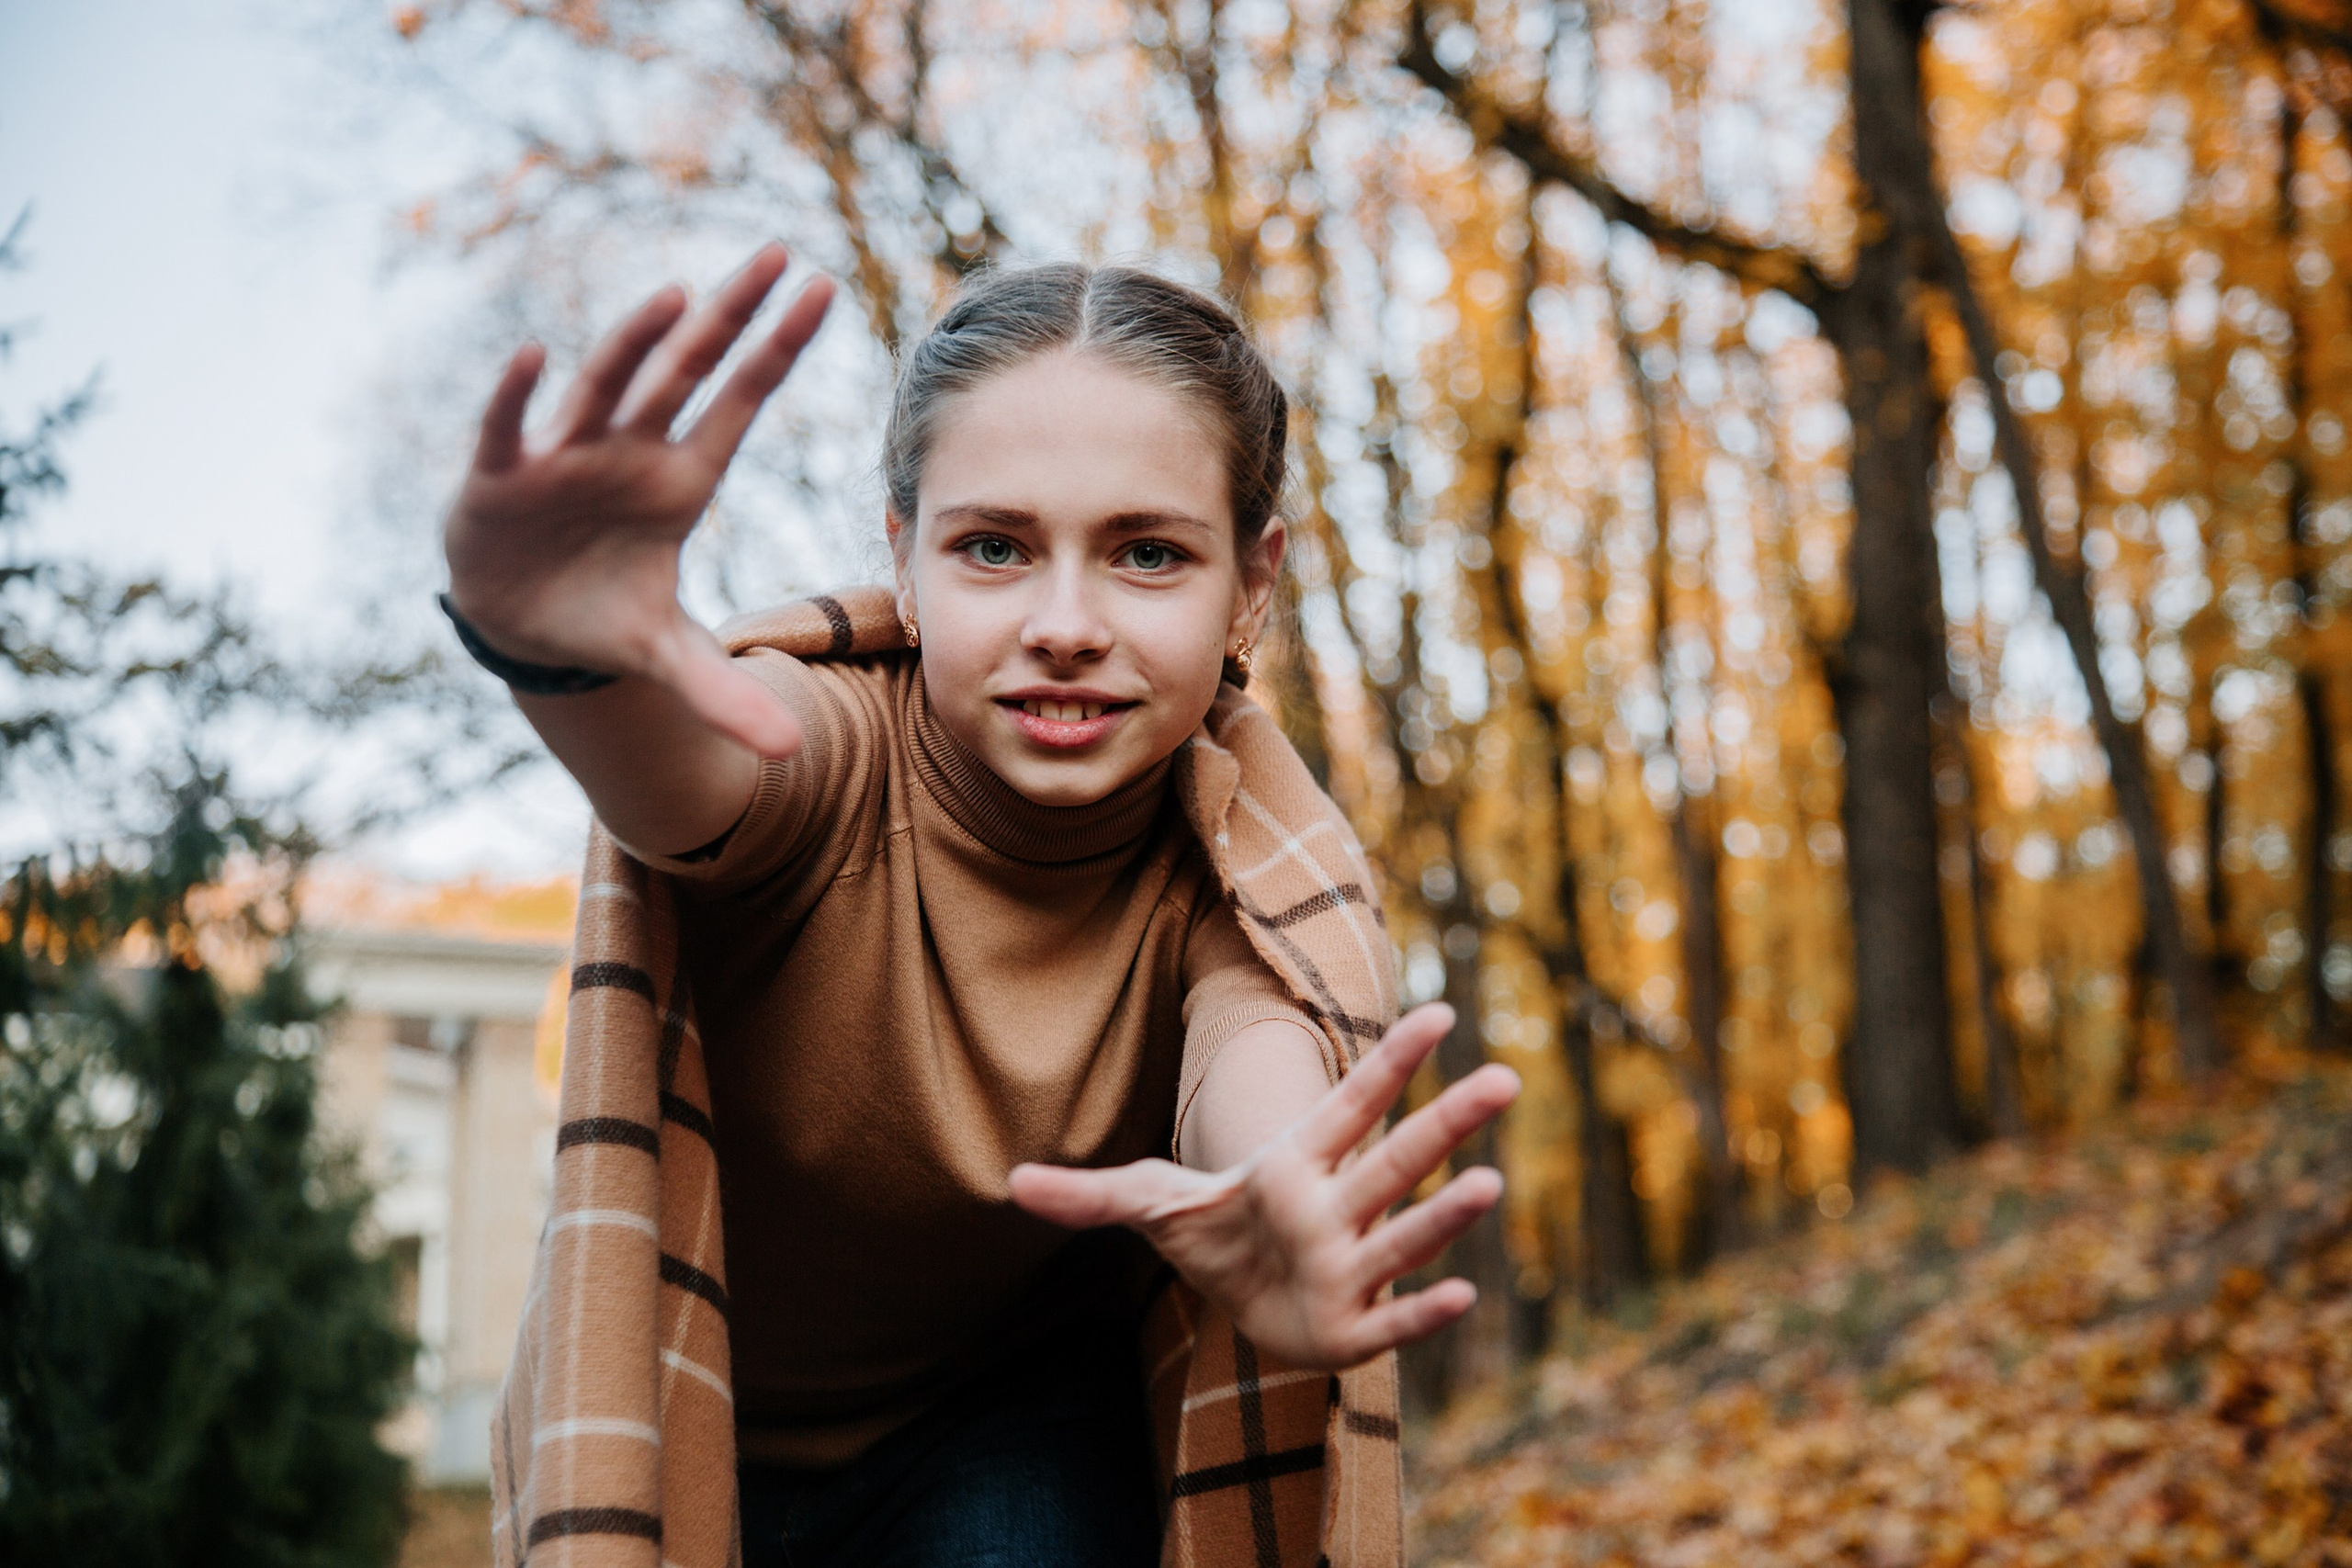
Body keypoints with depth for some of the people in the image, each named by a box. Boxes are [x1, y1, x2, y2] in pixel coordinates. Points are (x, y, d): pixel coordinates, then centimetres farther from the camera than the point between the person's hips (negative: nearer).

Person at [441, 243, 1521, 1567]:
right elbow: (677, 772, -46)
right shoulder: (827, 755, -23)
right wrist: (553, 642, -69)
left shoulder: (1237, 873, -17)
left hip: (1004, 1434, 0)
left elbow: (1258, 1043, -38)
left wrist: (1270, 1192, -61)